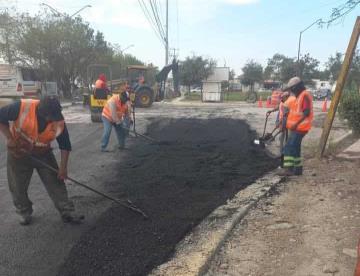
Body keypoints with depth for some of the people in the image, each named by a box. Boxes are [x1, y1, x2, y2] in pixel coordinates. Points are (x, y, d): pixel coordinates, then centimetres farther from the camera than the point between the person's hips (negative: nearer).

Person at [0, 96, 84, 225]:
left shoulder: (59, 122, -20)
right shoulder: (21, 107, -29)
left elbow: (65, 145, -9)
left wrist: (63, 167, -12)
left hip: (43, 154, 1)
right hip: (19, 153, -1)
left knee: (56, 182, -2)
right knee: (18, 187, 8)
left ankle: (67, 213, 7)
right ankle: (24, 213, 31)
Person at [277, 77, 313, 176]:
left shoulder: (305, 95, -13)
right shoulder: (299, 96, 19)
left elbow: (307, 112, -22)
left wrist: (296, 124, -27)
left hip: (300, 128, -10)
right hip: (296, 127, 10)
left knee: (289, 147, -15)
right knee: (295, 148, 14)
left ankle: (288, 168, -17)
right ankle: (298, 168, 23)